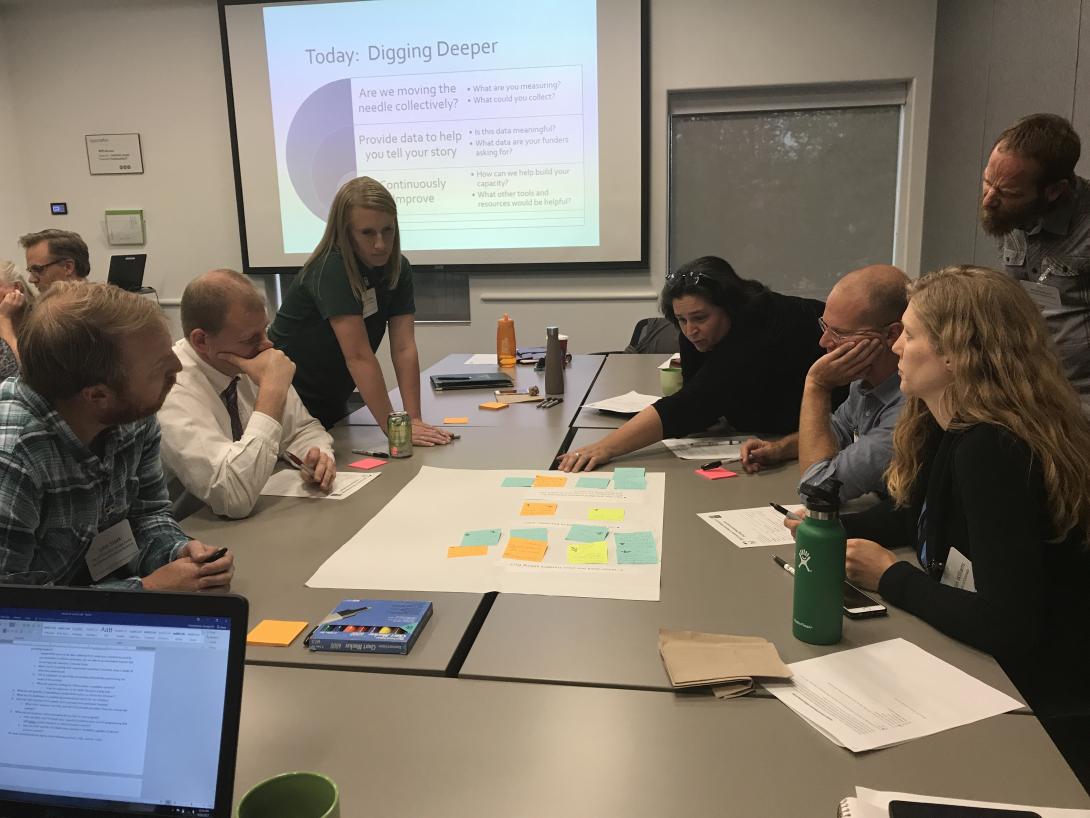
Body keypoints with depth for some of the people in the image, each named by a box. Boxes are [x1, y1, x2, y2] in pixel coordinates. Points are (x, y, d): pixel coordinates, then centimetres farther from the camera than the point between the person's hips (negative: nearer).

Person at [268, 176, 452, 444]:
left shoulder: (399, 268, -9)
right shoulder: (330, 269, -27)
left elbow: (404, 348, -14)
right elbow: (358, 356, -32)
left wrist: (414, 419, -21)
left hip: (332, 400, 6)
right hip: (287, 401, -6)